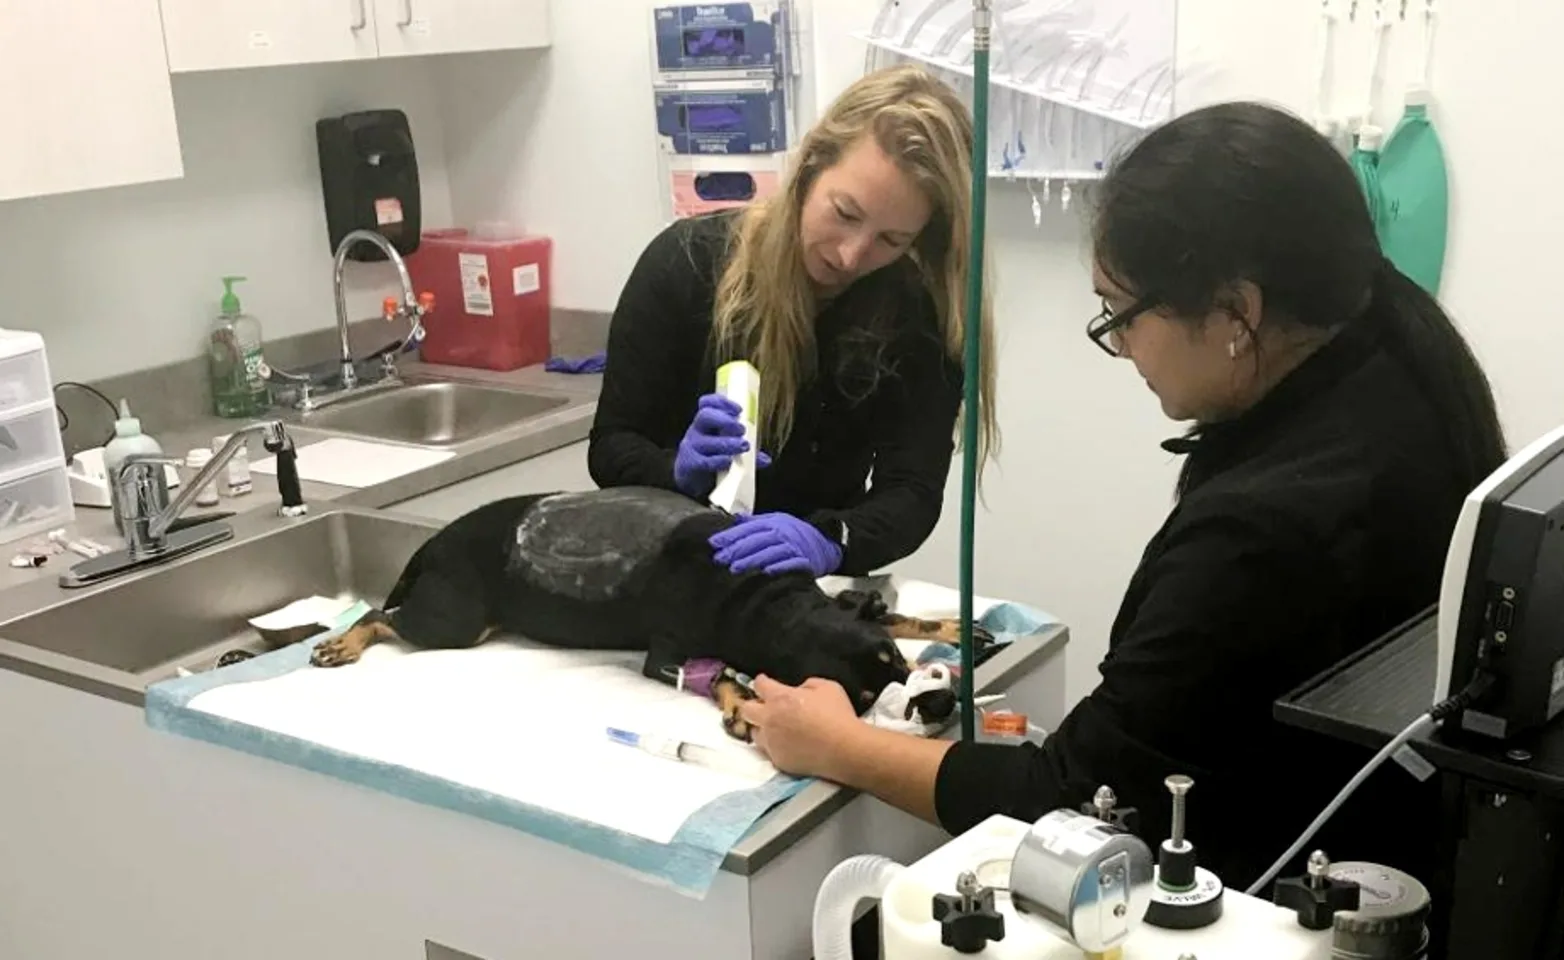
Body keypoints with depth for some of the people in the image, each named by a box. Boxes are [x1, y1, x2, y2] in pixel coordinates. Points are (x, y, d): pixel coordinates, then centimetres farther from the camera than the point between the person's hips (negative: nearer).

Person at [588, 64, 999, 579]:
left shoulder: (921, 312, -10)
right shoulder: (688, 262, -12)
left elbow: (913, 493, -15)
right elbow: (610, 447, -7)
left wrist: (830, 540, -35)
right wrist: (680, 470, -28)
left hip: (815, 590, 1)